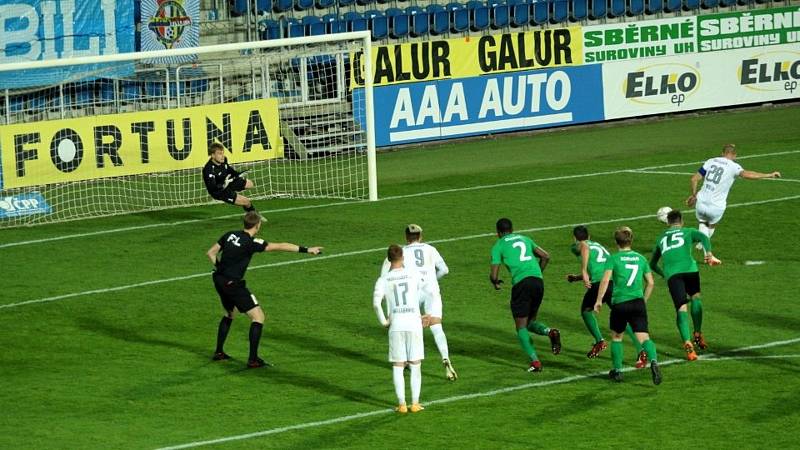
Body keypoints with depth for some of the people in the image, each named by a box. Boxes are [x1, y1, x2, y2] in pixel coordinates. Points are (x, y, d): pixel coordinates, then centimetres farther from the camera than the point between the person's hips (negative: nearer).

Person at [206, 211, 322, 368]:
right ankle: (253, 359, -5)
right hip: (233, 283, -8)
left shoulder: (230, 235, 5)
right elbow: (280, 246, -16)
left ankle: (218, 352, 33)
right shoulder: (251, 242, -15)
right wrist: (306, 250, -15)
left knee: (229, 314, 30)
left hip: (219, 280, 8)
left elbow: (210, 253, 10)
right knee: (258, 316, -2)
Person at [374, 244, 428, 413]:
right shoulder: (413, 275, 3)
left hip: (396, 325, 0)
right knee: (415, 365, 9)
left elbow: (376, 303, -11)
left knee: (397, 366, 7)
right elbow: (430, 291, 6)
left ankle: (401, 404, 4)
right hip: (414, 324, 0)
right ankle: (415, 403, 8)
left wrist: (383, 321, 0)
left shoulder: (383, 280, 0)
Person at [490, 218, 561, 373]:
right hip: (538, 281, 5)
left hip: (521, 283, -5)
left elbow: (493, 274, 5)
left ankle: (535, 361, -13)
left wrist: (496, 283, 27)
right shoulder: (525, 239, 24)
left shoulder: (498, 246, 10)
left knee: (521, 327, 4)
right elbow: (545, 256, 18)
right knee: (530, 322, 19)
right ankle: (550, 332, -13)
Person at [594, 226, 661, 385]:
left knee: (616, 336, 19)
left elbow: (605, 280, -12)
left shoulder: (613, 259, -1)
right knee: (644, 337, -7)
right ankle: (653, 361, -34)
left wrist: (599, 300, -6)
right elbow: (650, 283, 12)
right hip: (638, 303, 2)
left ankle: (617, 370, 22)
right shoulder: (640, 259, 11)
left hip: (619, 303, -2)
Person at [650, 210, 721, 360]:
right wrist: (709, 255, -10)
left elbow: (652, 264, 39)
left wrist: (664, 274, 52)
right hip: (689, 268, -1)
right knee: (696, 298, 24)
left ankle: (688, 343, -19)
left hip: (671, 273, 1)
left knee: (682, 308, -4)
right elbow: (703, 238, 1)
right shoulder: (688, 232, 24)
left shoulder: (661, 238, 32)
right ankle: (698, 334, 22)